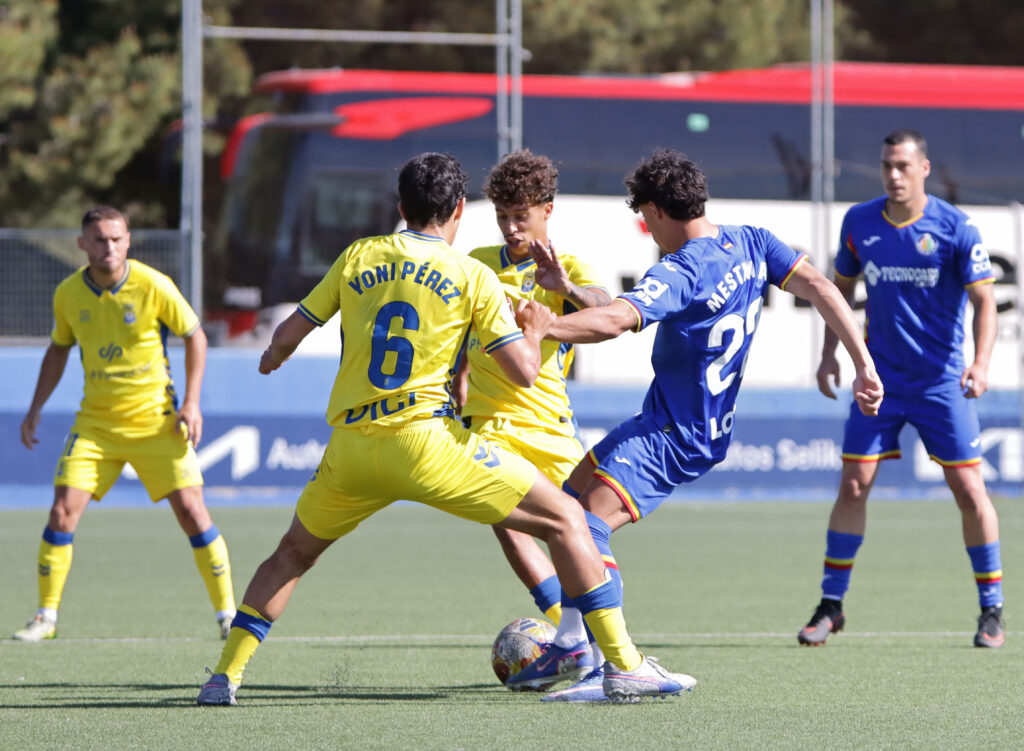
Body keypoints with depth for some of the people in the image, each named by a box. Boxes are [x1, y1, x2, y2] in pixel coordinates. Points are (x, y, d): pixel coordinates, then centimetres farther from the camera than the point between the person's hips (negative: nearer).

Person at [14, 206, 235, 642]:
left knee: (191, 510, -9)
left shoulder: (152, 286, -12)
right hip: (95, 422, 2)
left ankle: (227, 613, 3)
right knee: (63, 511, -9)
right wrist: (35, 409, 12)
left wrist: (191, 402, -9)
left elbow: (194, 336, -1)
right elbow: (59, 349, 16)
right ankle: (46, 617, 4)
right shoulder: (68, 294, -2)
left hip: (156, 420, -2)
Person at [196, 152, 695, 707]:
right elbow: (523, 372, -2)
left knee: (293, 553, 28)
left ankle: (225, 675, 17)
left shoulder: (359, 256, 12)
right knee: (565, 520, 6)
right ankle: (624, 666, -1)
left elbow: (287, 335, 16)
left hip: (351, 447, 4)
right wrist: (533, 331, 20)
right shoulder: (472, 275, 3)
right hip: (424, 440, -4)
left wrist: (272, 359, 39)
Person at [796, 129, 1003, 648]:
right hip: (880, 379, 3)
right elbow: (842, 288, 15)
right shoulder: (859, 223, 0)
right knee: (853, 485, -3)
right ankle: (831, 604, 7)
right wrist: (829, 353, 7)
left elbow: (984, 300, -12)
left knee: (968, 491, -4)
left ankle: (992, 609, 9)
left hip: (942, 380, -3)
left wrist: (981, 362, -26)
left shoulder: (956, 228, -10)